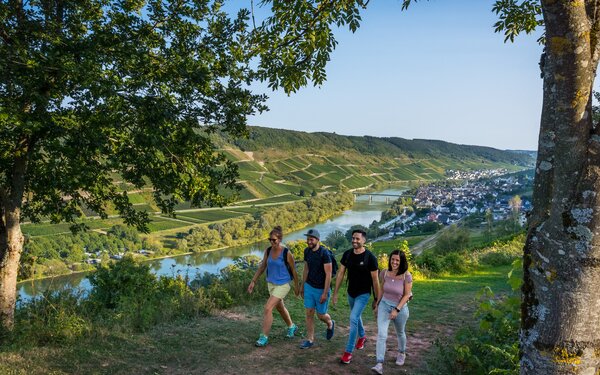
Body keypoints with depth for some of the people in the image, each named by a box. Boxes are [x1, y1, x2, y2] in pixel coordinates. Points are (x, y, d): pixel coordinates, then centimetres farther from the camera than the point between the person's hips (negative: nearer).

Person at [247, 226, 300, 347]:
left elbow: (293, 270, -7)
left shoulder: (287, 253, -19)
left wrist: (296, 286, 1)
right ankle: (292, 327, 47)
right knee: (280, 307, 22)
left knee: (268, 308, -14)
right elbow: (262, 267, 6)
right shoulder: (268, 250, -5)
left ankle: (264, 337, -1)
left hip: (282, 285, -6)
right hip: (271, 283, 6)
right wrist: (253, 281, 3)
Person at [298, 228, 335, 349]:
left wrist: (325, 293, -20)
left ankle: (330, 324, 41)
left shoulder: (324, 253, -22)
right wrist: (302, 285, 16)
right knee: (309, 313, 6)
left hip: (321, 289, -5)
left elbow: (328, 274, -20)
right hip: (309, 287, 5)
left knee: (321, 315, 8)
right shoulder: (307, 251, -1)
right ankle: (310, 339, 17)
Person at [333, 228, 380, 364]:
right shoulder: (347, 254, -7)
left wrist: (377, 299, -8)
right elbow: (340, 274, 0)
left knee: (353, 319, -14)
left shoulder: (370, 257, -20)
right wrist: (335, 293, 1)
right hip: (350, 293, 5)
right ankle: (362, 336, 52)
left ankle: (348, 352, -3)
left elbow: (375, 280, -13)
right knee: (356, 316, 24)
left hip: (363, 294, -5)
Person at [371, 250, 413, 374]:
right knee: (381, 335, -12)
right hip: (384, 305, 1)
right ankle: (379, 364, -12)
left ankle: (401, 353, 51)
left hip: (400, 307, -1)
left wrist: (397, 310, -19)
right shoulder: (384, 273, -10)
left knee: (400, 333, 23)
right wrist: (377, 304, 11)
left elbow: (407, 295, -14)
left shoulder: (406, 276, -20)